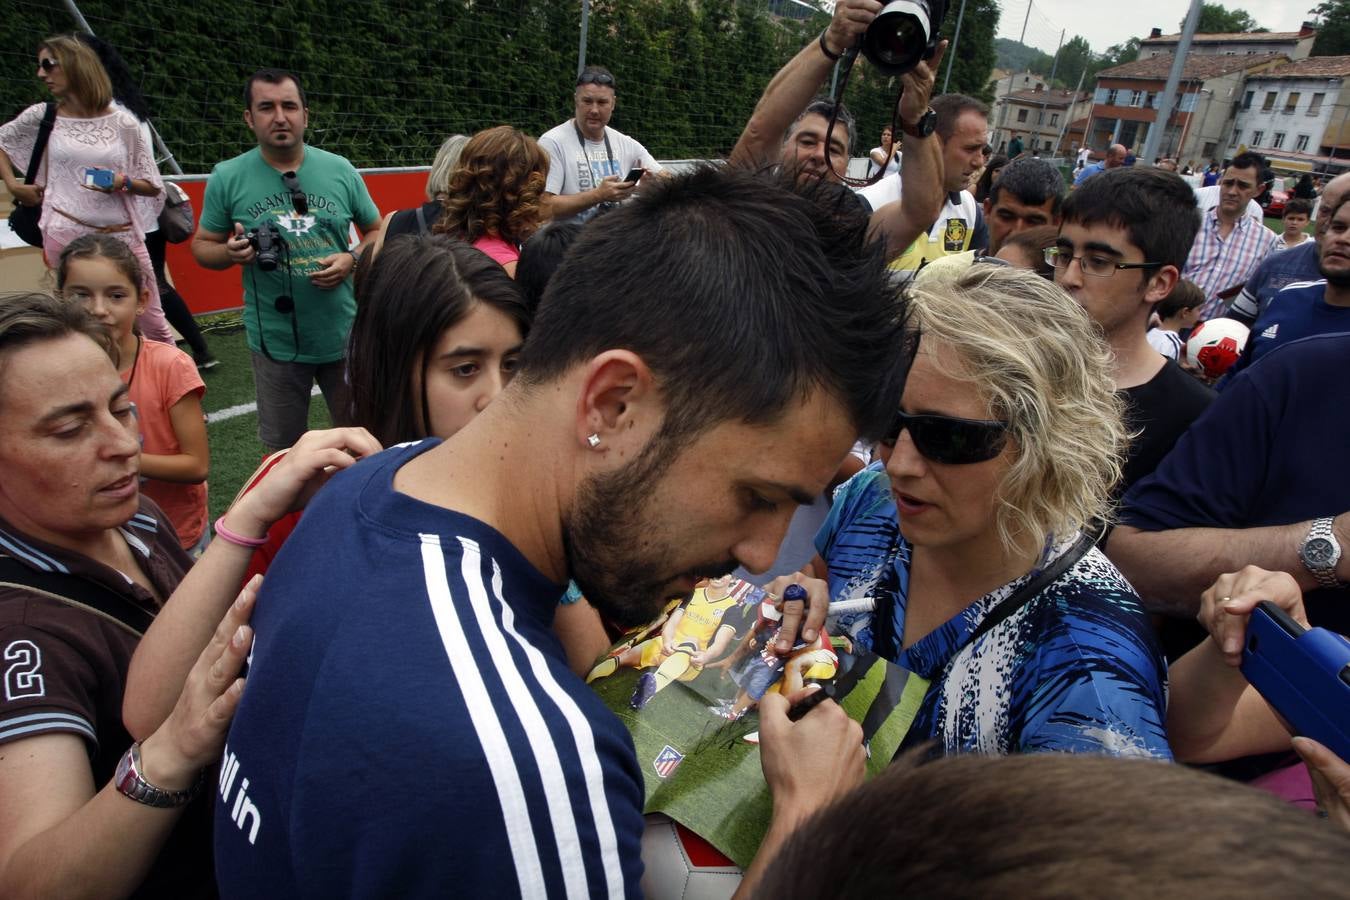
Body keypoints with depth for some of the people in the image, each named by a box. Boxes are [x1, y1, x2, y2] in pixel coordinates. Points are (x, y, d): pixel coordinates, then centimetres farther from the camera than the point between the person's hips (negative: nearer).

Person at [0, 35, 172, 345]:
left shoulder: (122, 122, 2)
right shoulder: (41, 116, 6)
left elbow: (153, 187, 4)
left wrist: (124, 183, -14)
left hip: (122, 236, -1)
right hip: (65, 237, 1)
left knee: (154, 325, 3)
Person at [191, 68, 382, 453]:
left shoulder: (340, 170, -1)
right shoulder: (227, 177, -3)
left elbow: (376, 232, 8)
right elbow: (202, 245, 5)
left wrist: (351, 259, -12)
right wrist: (230, 253, -17)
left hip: (345, 334, 1)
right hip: (276, 341, 0)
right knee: (282, 447, 16)